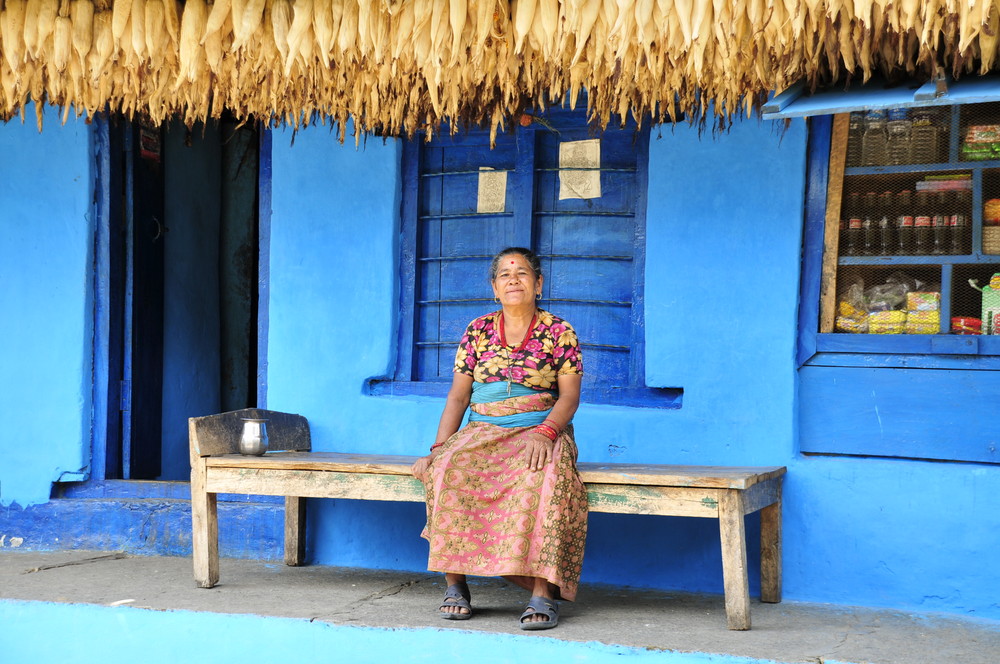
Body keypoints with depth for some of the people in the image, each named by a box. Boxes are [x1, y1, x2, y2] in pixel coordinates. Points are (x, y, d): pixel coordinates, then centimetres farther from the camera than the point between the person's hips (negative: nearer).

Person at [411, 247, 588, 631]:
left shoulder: (559, 332, 5)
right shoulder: (478, 331, 12)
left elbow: (570, 396, -2)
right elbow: (458, 396, 9)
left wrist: (544, 432, -21)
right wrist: (438, 449, -4)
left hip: (540, 431, -2)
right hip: (483, 432, 2)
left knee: (542, 474, -38)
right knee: (450, 469, -31)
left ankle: (542, 592, -40)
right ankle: (455, 584, -26)